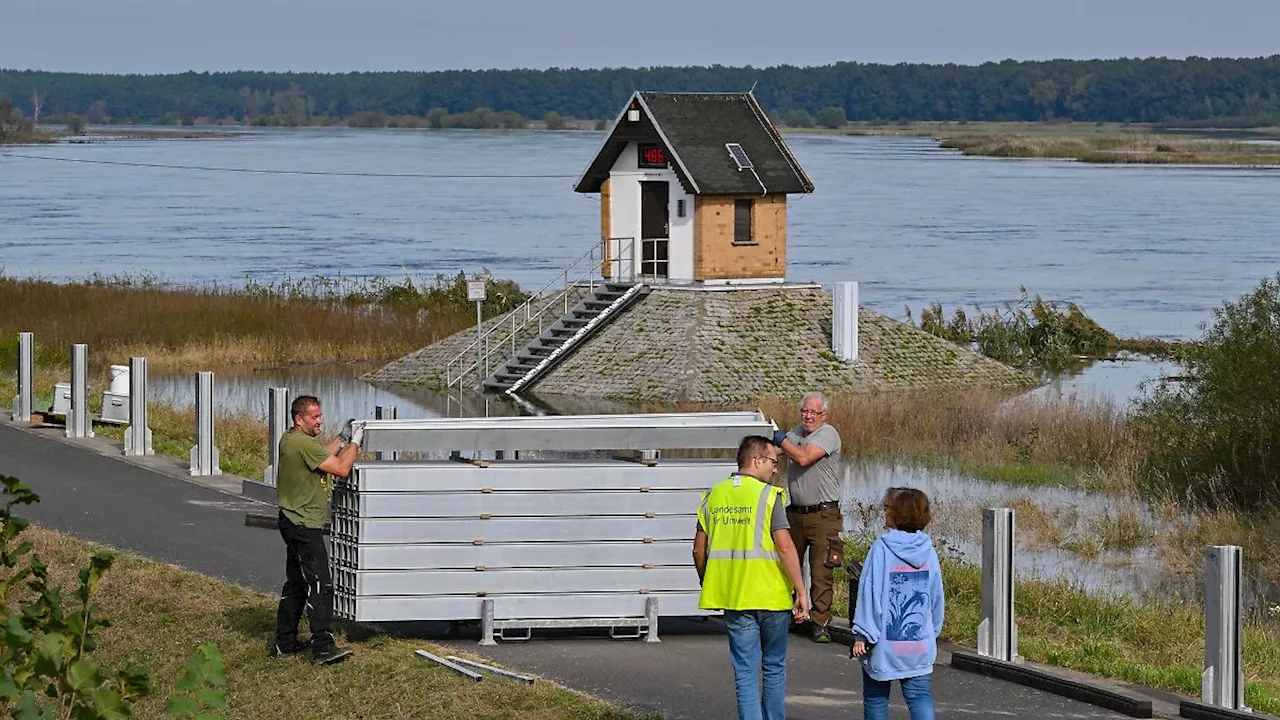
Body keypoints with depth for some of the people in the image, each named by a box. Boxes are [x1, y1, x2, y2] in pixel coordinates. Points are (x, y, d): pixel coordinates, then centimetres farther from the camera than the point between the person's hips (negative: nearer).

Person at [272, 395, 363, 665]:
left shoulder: (289, 440, 11)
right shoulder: (304, 443, -20)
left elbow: (321, 457, 25)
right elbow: (342, 469, -19)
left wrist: (342, 438, 20)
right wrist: (354, 441, -6)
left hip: (293, 523, 11)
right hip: (304, 525, -11)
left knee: (296, 585, 18)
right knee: (319, 585, -12)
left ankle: (285, 642, 22)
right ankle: (323, 647, -17)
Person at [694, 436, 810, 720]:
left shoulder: (714, 496, 6)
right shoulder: (768, 496, -9)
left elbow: (699, 550, 9)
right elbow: (785, 547, -16)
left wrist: (709, 589, 23)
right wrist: (801, 592, -12)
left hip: (733, 598, 3)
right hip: (771, 596, -3)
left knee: (745, 672, 3)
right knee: (774, 667, 13)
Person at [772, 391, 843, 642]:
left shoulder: (828, 434, -10)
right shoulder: (796, 432, 12)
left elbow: (803, 458, -21)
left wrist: (781, 439, -10)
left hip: (823, 515, -6)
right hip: (796, 512, 6)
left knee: (821, 572, -7)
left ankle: (820, 623, -3)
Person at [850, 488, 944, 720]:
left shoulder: (881, 549, -13)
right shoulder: (928, 551, 2)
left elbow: (869, 594, -13)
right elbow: (937, 598, 10)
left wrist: (862, 634, -9)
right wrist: (933, 630, 22)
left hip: (885, 643, -4)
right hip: (920, 642, 4)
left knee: (876, 697, 12)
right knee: (920, 696, 2)